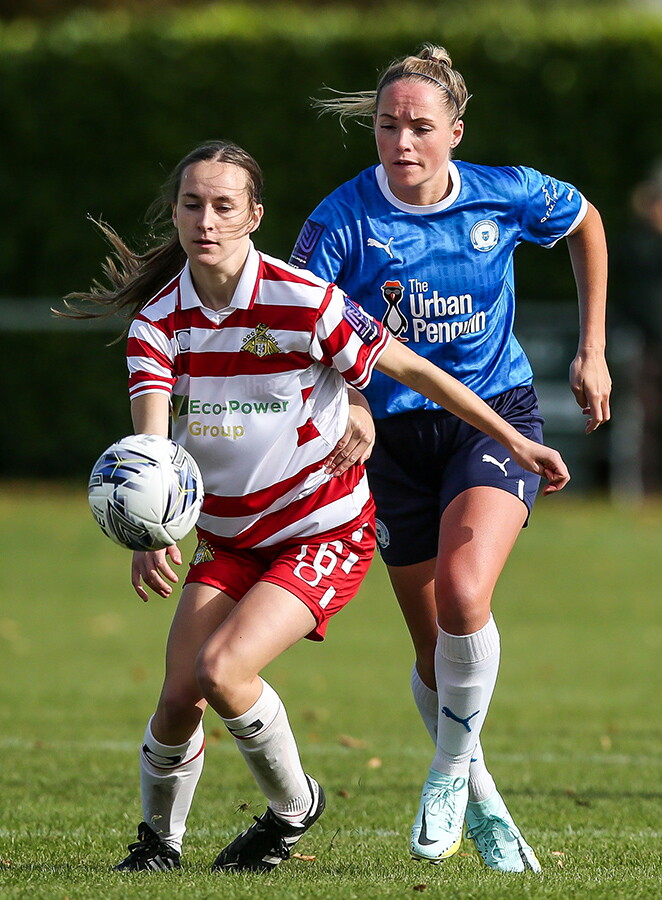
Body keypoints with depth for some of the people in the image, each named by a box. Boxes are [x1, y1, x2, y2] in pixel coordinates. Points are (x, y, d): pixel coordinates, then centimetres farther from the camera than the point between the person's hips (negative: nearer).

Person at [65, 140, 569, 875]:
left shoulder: (302, 301, -19)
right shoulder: (159, 318, -9)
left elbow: (410, 369, -8)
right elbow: (150, 436, -22)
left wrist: (512, 439, -3)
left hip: (326, 531, -4)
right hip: (229, 536, 5)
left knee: (223, 669, -22)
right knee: (178, 696, -4)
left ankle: (293, 807, 4)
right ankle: (159, 837, 25)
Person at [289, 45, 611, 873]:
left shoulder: (506, 196, -9)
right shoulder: (343, 221, -15)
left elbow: (586, 223, 13)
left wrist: (592, 351, 11)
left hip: (495, 418, -1)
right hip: (396, 435, 1)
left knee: (463, 596, -26)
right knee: (435, 648, 7)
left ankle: (453, 767, -3)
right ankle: (479, 802, 31)